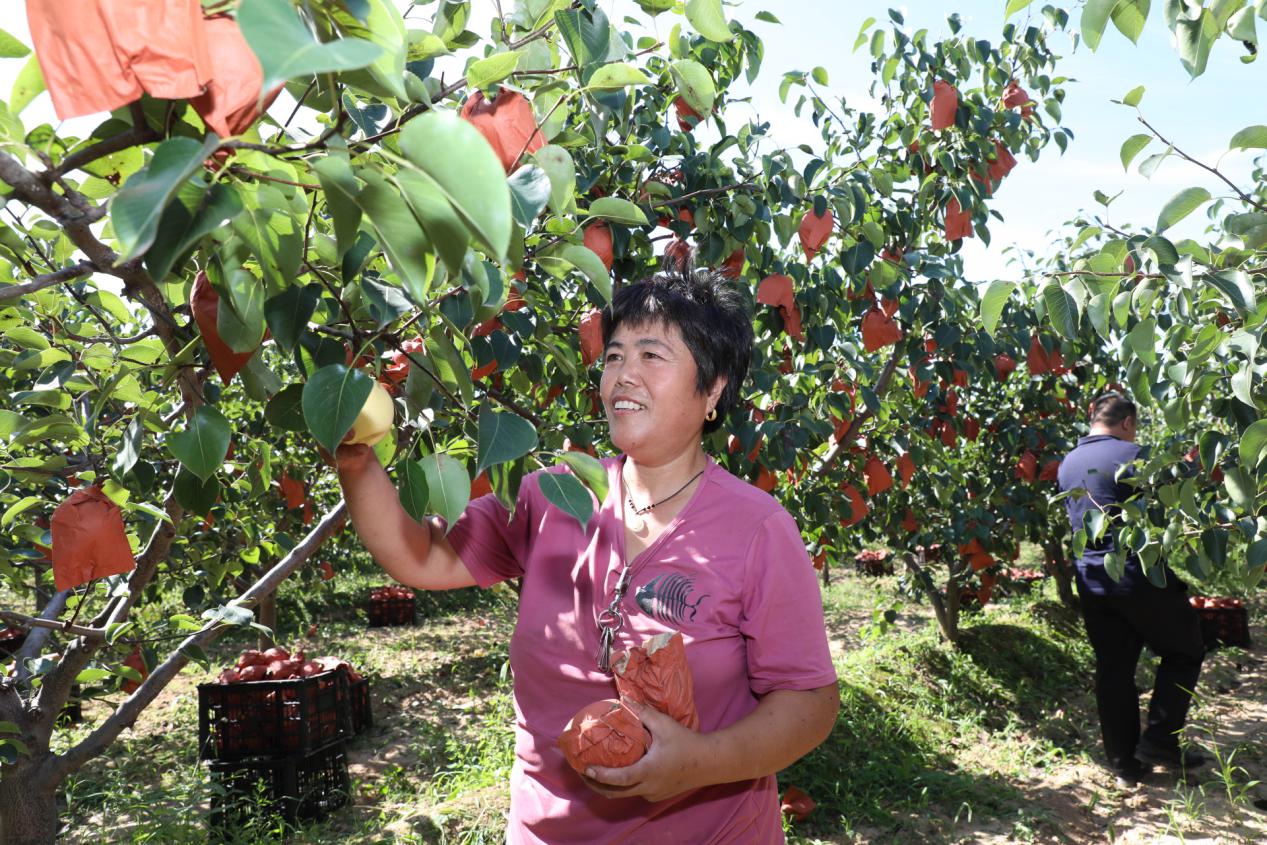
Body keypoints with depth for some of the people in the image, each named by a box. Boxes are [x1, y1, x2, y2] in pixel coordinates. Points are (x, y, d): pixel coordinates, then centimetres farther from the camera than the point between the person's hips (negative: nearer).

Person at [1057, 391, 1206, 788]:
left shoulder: (1067, 464, 9)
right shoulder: (1133, 455, -11)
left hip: (1092, 580, 6)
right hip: (1140, 577, -6)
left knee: (1113, 670, 12)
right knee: (1184, 651, 15)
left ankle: (1125, 764, 18)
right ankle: (1159, 739, 10)